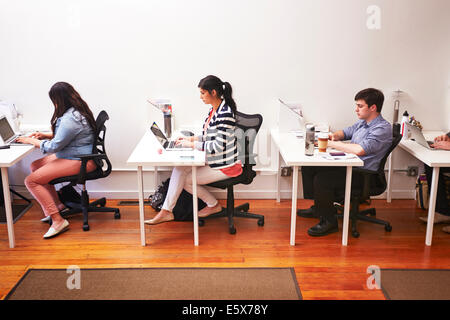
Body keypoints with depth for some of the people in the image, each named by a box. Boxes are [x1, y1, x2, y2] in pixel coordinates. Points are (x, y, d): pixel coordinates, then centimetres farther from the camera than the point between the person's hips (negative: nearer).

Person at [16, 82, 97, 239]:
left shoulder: (70, 119, -24)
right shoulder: (76, 110, 9)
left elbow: (54, 147, -18)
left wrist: (32, 141, -3)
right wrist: (45, 135, 15)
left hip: (79, 161, -11)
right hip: (72, 155, 11)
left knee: (31, 180, -13)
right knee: (35, 165, 19)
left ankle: (57, 221, -12)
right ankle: (57, 206, 18)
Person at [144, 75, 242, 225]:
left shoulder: (225, 114, -24)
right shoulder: (214, 109, 7)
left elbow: (218, 146, -26)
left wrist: (192, 144, -18)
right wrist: (192, 138, 3)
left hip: (225, 167, -9)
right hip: (213, 160, 9)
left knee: (185, 179, -2)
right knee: (179, 168, -5)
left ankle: (214, 205, 17)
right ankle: (166, 211, -4)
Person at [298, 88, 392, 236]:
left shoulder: (383, 128, -19)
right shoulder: (363, 122, 11)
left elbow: (359, 150, -32)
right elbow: (347, 132, 28)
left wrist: (333, 144, -21)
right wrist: (335, 135, 3)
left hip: (364, 175, -10)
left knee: (321, 179, -28)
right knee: (308, 167, 8)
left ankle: (329, 222, -10)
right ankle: (318, 207, 21)